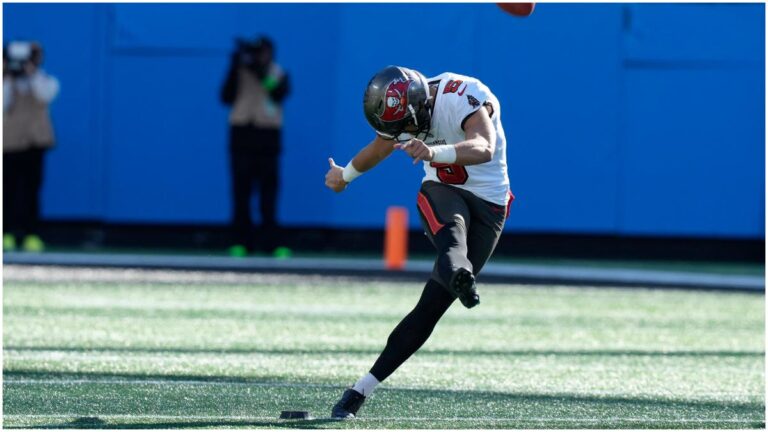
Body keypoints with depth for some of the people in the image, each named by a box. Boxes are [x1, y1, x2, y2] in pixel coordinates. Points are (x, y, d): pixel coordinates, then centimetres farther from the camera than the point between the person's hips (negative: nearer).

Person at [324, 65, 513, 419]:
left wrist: (434, 152, -60)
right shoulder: (402, 110, -3)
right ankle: (458, 275, -70)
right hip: (441, 190, 4)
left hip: (487, 203, -4)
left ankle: (361, 391, -9)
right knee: (451, 227, -35)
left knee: (433, 305, -11)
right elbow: (379, 148, 20)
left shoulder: (464, 97, -24)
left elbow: (484, 149, -43)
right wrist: (345, 175, 38)